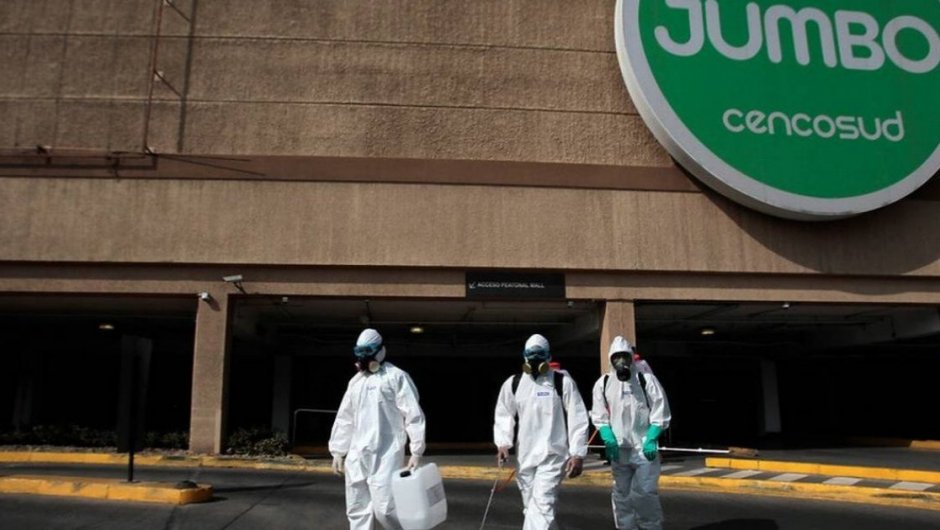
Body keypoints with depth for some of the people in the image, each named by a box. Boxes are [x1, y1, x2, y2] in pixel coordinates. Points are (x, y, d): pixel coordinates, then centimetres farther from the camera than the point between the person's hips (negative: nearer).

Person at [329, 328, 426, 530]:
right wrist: (338, 451, 16)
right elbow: (345, 418, 20)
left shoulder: (396, 377, -5)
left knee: (384, 508, -12)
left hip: (385, 455, -7)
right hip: (357, 456, 7)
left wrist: (416, 451, -13)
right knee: (357, 510, 9)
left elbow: (414, 415, -9)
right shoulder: (355, 381, 16)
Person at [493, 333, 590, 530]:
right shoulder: (513, 383, 3)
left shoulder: (563, 382, -6)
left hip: (552, 455, -4)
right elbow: (503, 415, 10)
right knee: (530, 507, 13)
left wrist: (577, 454, -9)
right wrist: (503, 443, -4)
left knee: (542, 505, -15)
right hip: (524, 456, 5)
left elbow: (578, 418, -5)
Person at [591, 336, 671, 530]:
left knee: (645, 492, -7)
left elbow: (660, 414, -3)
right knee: (621, 494, 10)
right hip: (618, 449, 3)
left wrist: (651, 439, -12)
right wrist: (609, 439, -7)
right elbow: (599, 417, 6)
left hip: (644, 448, -3)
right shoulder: (603, 383, 2)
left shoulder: (646, 379, -6)